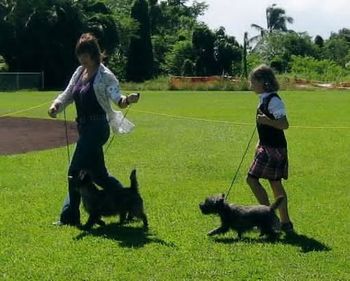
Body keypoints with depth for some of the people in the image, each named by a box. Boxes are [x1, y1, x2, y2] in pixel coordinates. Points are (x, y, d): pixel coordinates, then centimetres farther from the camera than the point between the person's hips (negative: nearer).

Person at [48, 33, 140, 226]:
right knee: (97, 173, 15)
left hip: (97, 128, -8)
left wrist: (126, 100, -46)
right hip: (85, 128, 8)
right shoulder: (79, 72, 11)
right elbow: (68, 94, 12)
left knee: (75, 171, -6)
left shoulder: (105, 75, -12)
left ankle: (70, 216, 6)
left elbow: (115, 94, -24)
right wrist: (56, 105, -8)